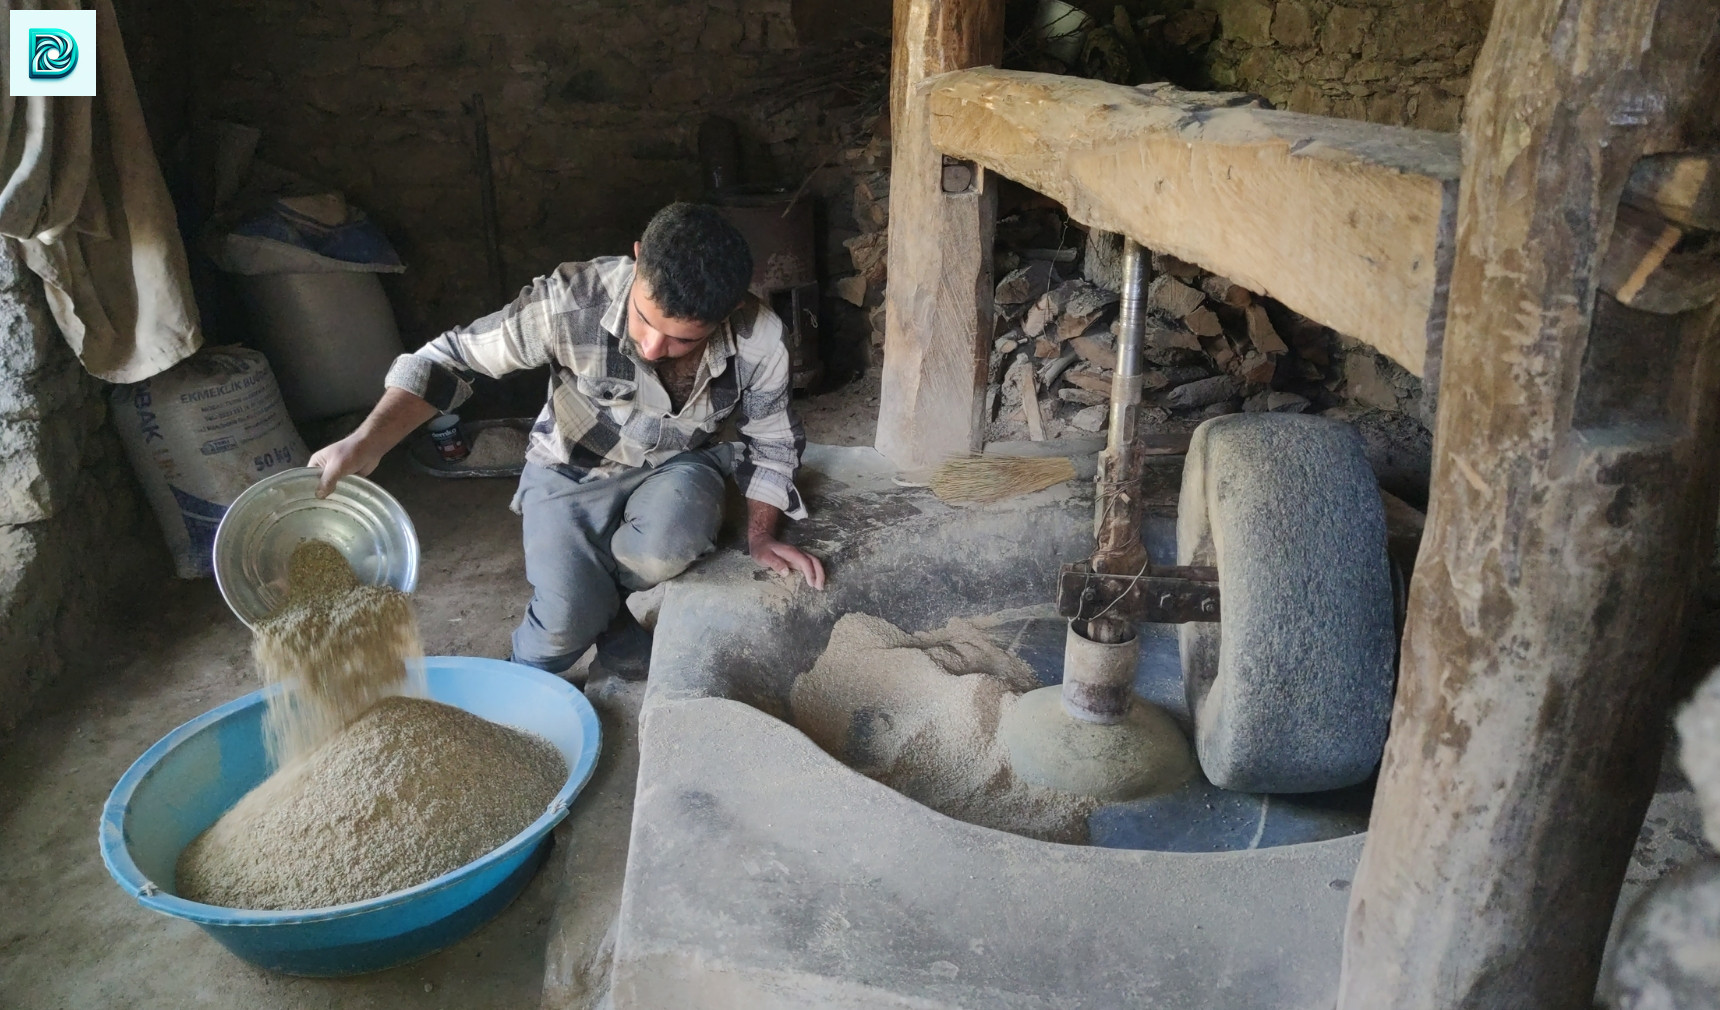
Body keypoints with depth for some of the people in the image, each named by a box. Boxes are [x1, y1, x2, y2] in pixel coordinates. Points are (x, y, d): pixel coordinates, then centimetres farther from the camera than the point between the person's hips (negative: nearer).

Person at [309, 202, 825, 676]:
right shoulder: (572, 299, -30)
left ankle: (604, 594, 5)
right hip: (574, 468, -1)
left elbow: (771, 441, -6)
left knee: (663, 553, -32)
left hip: (675, 466, 1)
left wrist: (760, 535, -15)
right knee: (569, 619, -20)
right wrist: (365, 442, -32)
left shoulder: (758, 338, -25)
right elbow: (454, 357, -21)